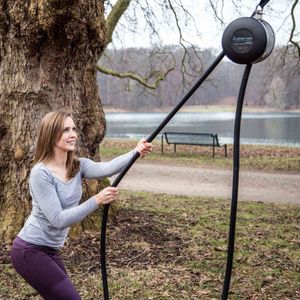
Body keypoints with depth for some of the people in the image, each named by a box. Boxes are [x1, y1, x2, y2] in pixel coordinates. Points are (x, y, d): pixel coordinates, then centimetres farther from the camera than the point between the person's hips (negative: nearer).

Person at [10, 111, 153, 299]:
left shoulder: (78, 166, -1)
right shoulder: (41, 173, -21)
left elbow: (106, 168, -23)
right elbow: (58, 219, -27)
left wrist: (136, 152, -40)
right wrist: (96, 201, -34)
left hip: (51, 250, 8)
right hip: (29, 250, -8)